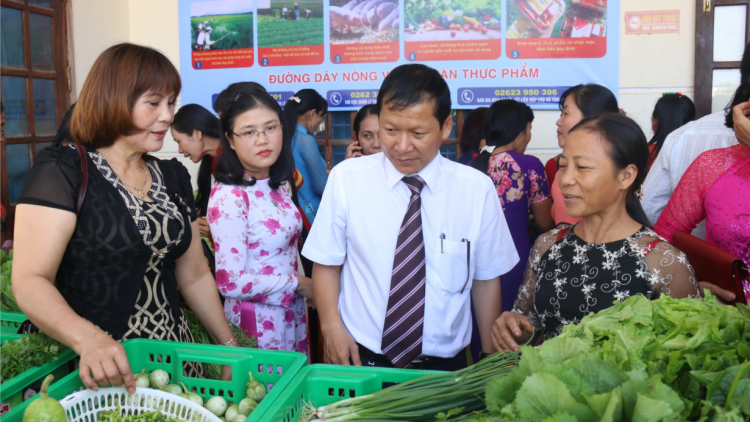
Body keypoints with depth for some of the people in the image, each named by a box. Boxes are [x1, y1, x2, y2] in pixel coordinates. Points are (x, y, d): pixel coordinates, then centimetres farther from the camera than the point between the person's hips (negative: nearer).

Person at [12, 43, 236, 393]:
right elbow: (30, 281, -18)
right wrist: (87, 338, -36)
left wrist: (231, 349, 12)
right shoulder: (61, 172, -9)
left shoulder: (174, 177, 9)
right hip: (95, 373, -5)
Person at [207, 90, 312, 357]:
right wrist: (298, 284, -13)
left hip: (293, 312, 7)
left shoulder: (280, 184, 4)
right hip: (258, 322, -7)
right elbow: (230, 282, -21)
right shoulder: (228, 197, -19)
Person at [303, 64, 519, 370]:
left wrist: (490, 361, 2)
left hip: (444, 366, 1)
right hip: (362, 357, 0)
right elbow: (326, 264, -2)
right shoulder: (346, 178, -8)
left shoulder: (478, 190, -7)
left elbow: (486, 278, 0)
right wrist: (332, 327, -14)